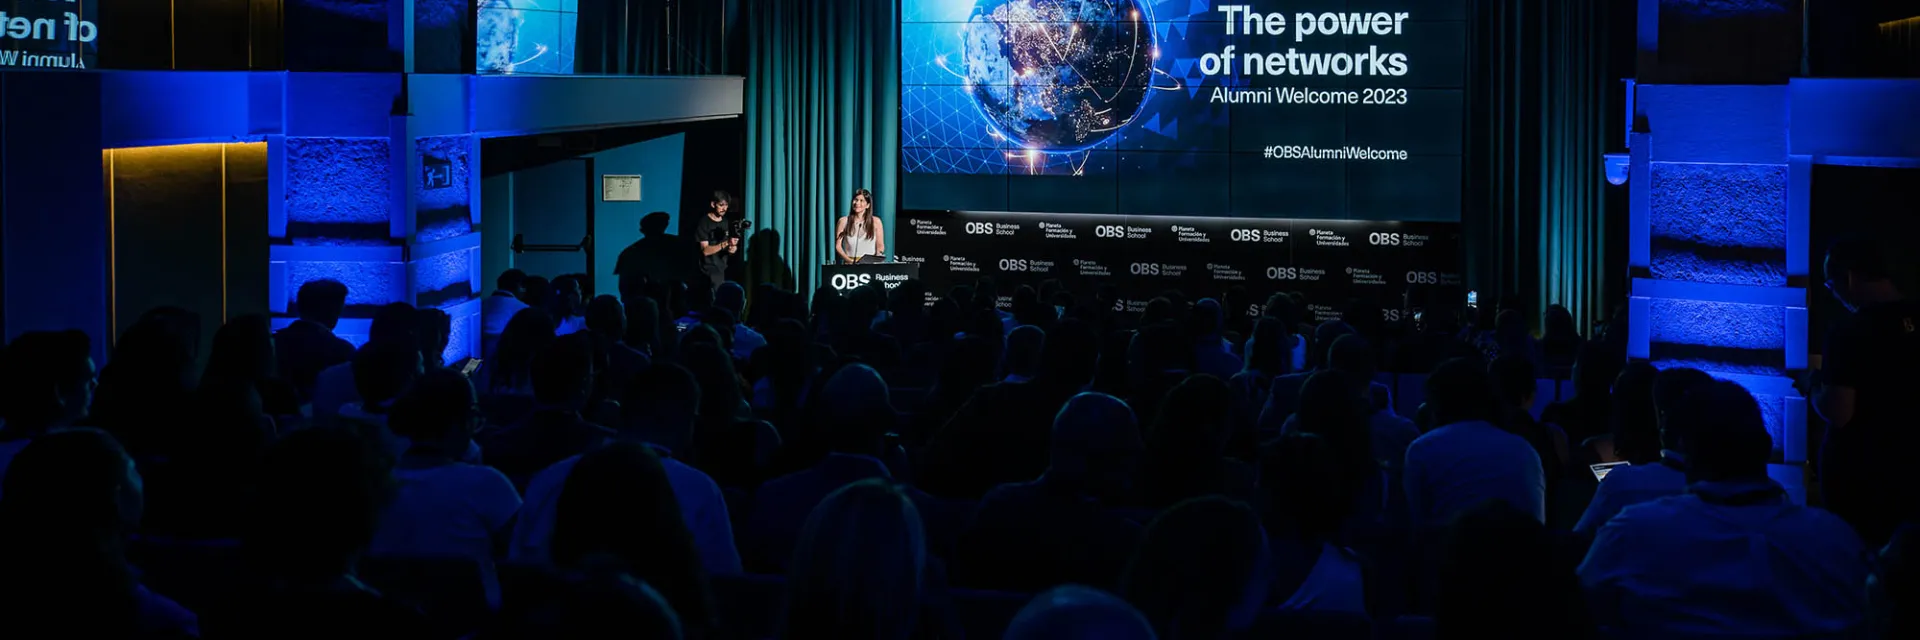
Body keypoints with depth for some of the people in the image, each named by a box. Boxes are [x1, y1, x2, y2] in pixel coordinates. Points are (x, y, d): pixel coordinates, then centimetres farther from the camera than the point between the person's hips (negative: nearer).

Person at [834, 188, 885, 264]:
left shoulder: (876, 222, 10)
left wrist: (876, 258, -7)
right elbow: (838, 246, 5)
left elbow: (880, 246, 12)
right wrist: (849, 260, -9)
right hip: (850, 264, 0)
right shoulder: (843, 222, 8)